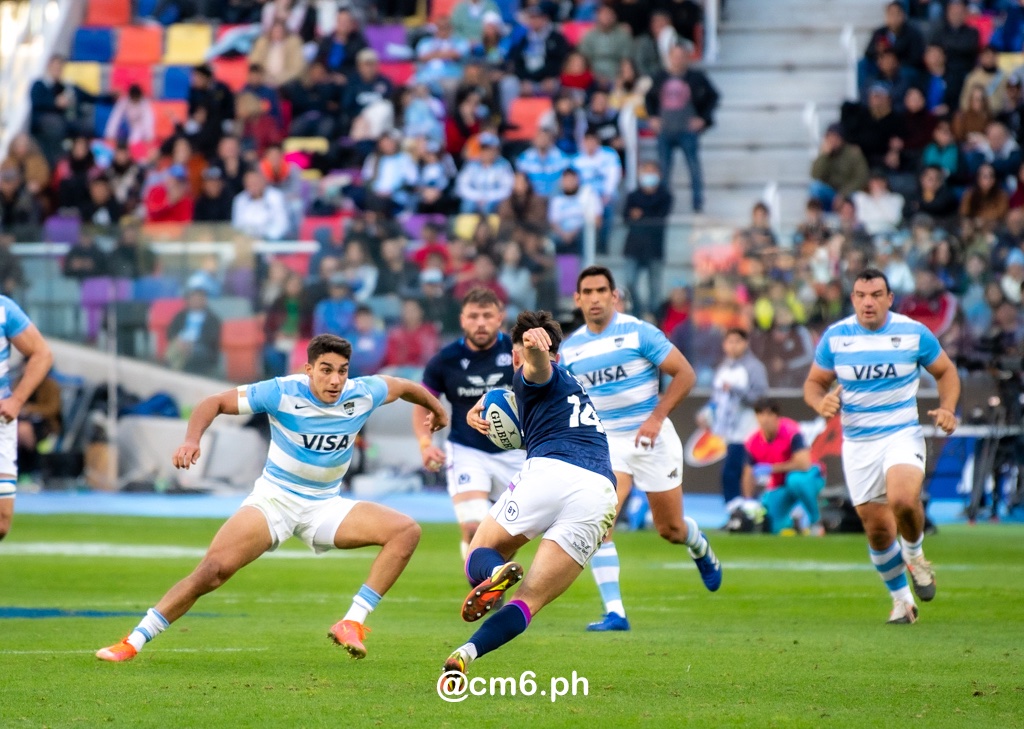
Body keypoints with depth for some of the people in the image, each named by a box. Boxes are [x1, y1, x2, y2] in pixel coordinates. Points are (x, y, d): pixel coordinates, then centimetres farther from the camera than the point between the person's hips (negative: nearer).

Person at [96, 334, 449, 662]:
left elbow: (403, 387, 13)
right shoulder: (282, 393, -18)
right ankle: (134, 642, -13)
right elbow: (215, 402, -13)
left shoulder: (361, 394, -9)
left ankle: (352, 624, -18)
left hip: (324, 505, 4)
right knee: (214, 568, -22)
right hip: (273, 498, -4)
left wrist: (436, 408, 32)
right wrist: (192, 439, -32)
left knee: (406, 531, -17)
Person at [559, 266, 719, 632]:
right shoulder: (569, 347, 1)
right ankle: (614, 612, -18)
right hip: (607, 442, 3)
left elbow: (685, 374, -11)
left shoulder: (638, 332, -12)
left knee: (670, 529, 9)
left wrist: (656, 417, -19)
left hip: (651, 438, -3)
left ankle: (700, 549, 48)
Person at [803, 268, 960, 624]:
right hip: (858, 443, 2)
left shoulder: (914, 333, -3)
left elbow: (946, 371, 10)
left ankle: (914, 554, 2)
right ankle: (901, 598, 25)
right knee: (877, 529, 3)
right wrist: (821, 403, -14)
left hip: (903, 434, -2)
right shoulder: (835, 336, 0)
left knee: (902, 499, -30)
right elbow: (814, 382, 10)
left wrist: (947, 408, -8)